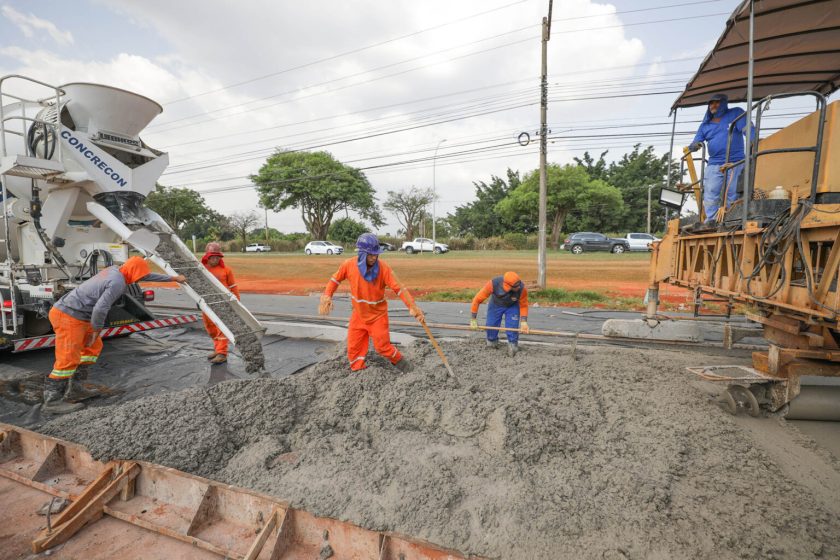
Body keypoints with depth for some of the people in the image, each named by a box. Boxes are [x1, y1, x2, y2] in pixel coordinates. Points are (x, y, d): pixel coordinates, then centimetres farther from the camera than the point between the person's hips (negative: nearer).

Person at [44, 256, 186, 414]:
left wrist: (173, 278, 25)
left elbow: (146, 276, 19)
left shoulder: (115, 270, 8)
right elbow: (100, 308, -27)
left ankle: (73, 389, 20)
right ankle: (52, 401, 4)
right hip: (68, 316, -10)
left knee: (93, 346, 16)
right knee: (68, 359, -6)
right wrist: (96, 330, -10)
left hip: (70, 313, 10)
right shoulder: (118, 283, -21)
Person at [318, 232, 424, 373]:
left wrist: (413, 307, -36)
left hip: (378, 315, -3)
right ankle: (357, 370, 30)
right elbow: (336, 279, 1)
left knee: (382, 346, 2)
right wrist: (327, 296, -13)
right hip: (358, 315, 3)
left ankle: (399, 361, 30)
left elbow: (399, 288, -25)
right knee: (353, 347, 9)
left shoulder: (383, 267, -23)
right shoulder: (349, 265, -17)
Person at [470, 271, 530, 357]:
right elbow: (477, 299, -29)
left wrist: (524, 322, -28)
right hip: (495, 304, 0)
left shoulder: (521, 288, -36)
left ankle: (512, 346, 9)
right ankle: (491, 343, 31)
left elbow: (523, 305, -17)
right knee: (491, 325, 2)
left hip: (512, 306, 0)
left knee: (512, 327, -15)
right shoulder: (493, 284, -39)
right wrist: (473, 319, -23)